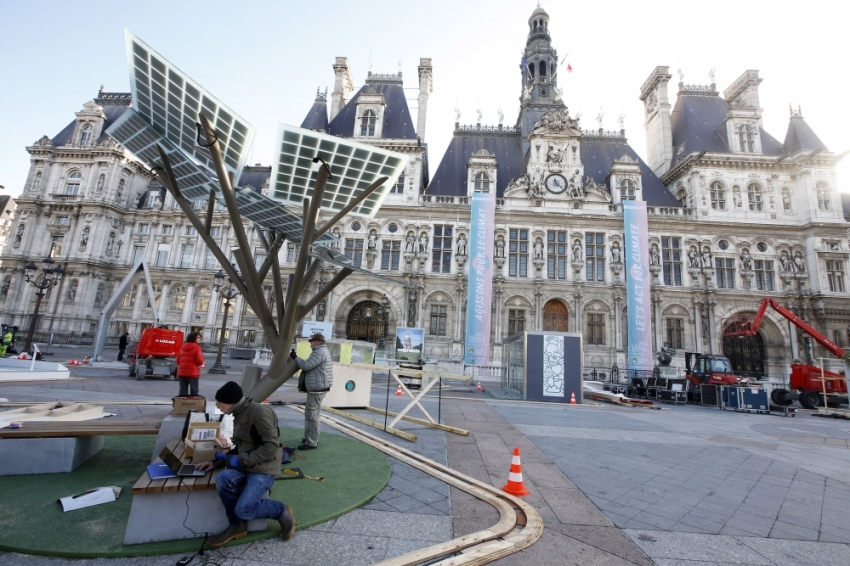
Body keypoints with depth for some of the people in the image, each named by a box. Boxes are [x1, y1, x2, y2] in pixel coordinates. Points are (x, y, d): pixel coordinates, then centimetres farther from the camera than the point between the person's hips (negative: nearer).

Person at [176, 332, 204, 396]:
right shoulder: (197, 347, -9)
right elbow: (199, 361, -16)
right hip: (193, 373, -6)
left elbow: (178, 360, 17)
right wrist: (202, 363, 6)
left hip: (181, 372, 6)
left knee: (182, 391, 8)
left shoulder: (183, 347, 14)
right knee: (194, 391, 2)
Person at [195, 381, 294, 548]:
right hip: (245, 467, 8)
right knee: (223, 480, -20)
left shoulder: (259, 411, -17)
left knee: (243, 510, -20)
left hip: (263, 469, -8)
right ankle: (237, 526, 3)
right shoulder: (239, 415, 11)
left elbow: (271, 446, -22)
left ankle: (281, 511, 8)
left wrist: (239, 460, -19)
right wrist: (217, 462, 5)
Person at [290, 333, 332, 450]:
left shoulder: (319, 352, -15)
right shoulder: (324, 351, 19)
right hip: (318, 388, 11)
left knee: (312, 415, -6)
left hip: (317, 388, -11)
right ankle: (311, 438, 29)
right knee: (310, 414, 19)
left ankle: (311, 442, -1)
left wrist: (295, 357, -7)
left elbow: (306, 366, -20)